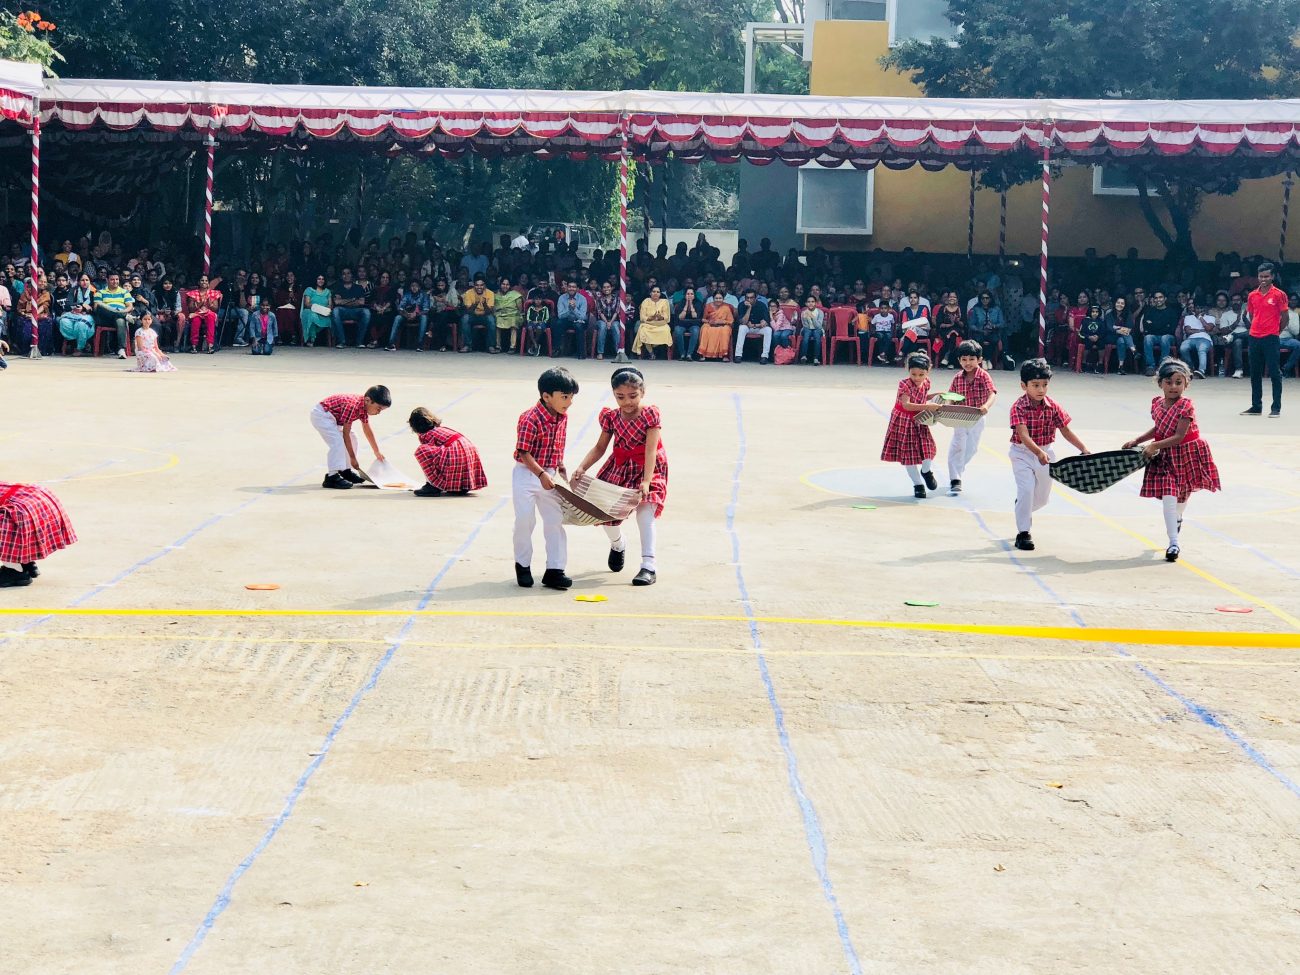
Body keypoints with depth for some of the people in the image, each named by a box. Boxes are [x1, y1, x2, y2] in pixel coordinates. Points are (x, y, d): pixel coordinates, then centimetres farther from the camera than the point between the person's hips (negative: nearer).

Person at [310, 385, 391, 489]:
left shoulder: (363, 408, -2)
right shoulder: (353, 406, -32)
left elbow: (368, 430, 14)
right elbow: (345, 433, -26)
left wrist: (377, 452, 23)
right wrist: (352, 458, -19)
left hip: (332, 416, 11)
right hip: (321, 414, -11)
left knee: (352, 439, 14)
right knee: (337, 442, -23)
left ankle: (346, 471, 19)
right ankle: (331, 477, -25)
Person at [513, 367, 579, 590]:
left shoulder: (563, 417, 1)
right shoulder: (530, 419, -22)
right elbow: (524, 453, -22)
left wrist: (561, 468, 13)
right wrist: (541, 474, -28)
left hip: (549, 476, 7)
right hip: (527, 474, -7)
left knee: (555, 521, 3)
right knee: (524, 520, -6)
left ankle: (554, 570, 7)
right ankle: (522, 565, 14)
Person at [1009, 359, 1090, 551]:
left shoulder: (1052, 406, -7)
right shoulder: (1018, 407, -21)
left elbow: (1065, 430, -1)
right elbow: (1023, 435, -32)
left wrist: (1083, 448, -11)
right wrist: (1039, 453, -47)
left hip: (1045, 453, 5)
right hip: (1023, 453, -5)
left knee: (1043, 496, 15)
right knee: (1026, 489, -19)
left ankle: (1022, 507, 49)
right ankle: (1023, 533, -8)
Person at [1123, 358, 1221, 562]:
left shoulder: (1186, 406, -21)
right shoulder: (1157, 404, -3)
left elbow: (1179, 436, -25)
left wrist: (1155, 446, -27)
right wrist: (1137, 441, 8)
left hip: (1187, 453, -3)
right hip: (1166, 456, 3)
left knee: (1183, 494, 19)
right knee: (1168, 496, -9)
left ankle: (1177, 518, 53)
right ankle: (1174, 543, -9)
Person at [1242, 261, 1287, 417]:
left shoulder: (1279, 294, -4)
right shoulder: (1252, 295, 9)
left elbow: (1284, 317, 0)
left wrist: (1275, 332, 4)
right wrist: (1257, 328, 12)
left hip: (1271, 339, -5)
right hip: (1254, 338, 5)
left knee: (1275, 373, -3)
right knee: (1255, 374, 9)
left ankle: (1276, 408, 0)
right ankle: (1256, 407, 17)